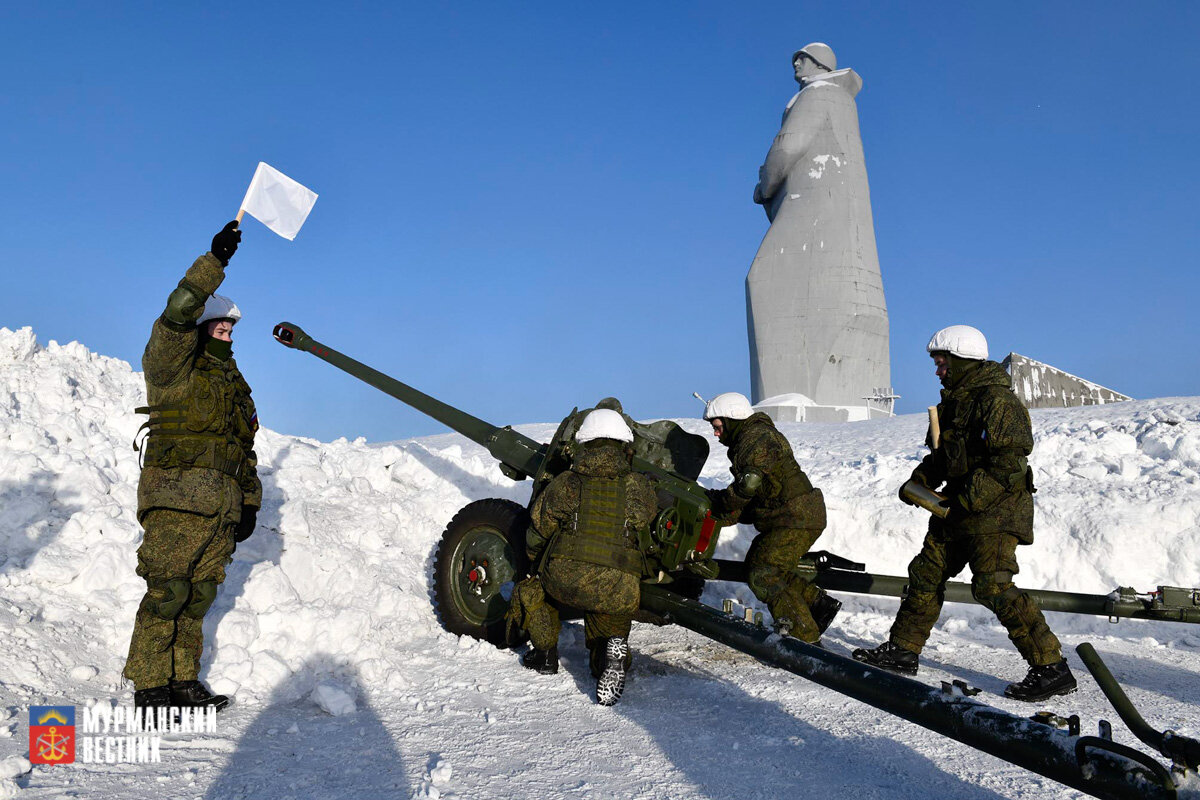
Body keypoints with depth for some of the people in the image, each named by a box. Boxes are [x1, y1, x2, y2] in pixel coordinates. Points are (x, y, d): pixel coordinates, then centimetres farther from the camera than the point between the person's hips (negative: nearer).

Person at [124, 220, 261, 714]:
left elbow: (245, 449, 24)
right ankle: (148, 687, 0)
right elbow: (179, 312, -18)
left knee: (198, 594, 8)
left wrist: (249, 502, 18)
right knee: (167, 592, -8)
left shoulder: (232, 382, 23)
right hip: (178, 498, -7)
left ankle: (183, 681, 15)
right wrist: (215, 260, -22)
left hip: (221, 505, 7)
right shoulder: (173, 366, 1)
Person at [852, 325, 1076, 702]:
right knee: (926, 573, 12)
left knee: (993, 587, -16)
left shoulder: (997, 401, -16)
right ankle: (902, 650, 24)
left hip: (994, 508, -10)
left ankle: (1052, 668, -7)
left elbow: (1011, 463, -23)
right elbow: (942, 453, 23)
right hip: (959, 508, 10)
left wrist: (968, 500, -23)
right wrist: (921, 481, 7)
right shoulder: (955, 400, 14)